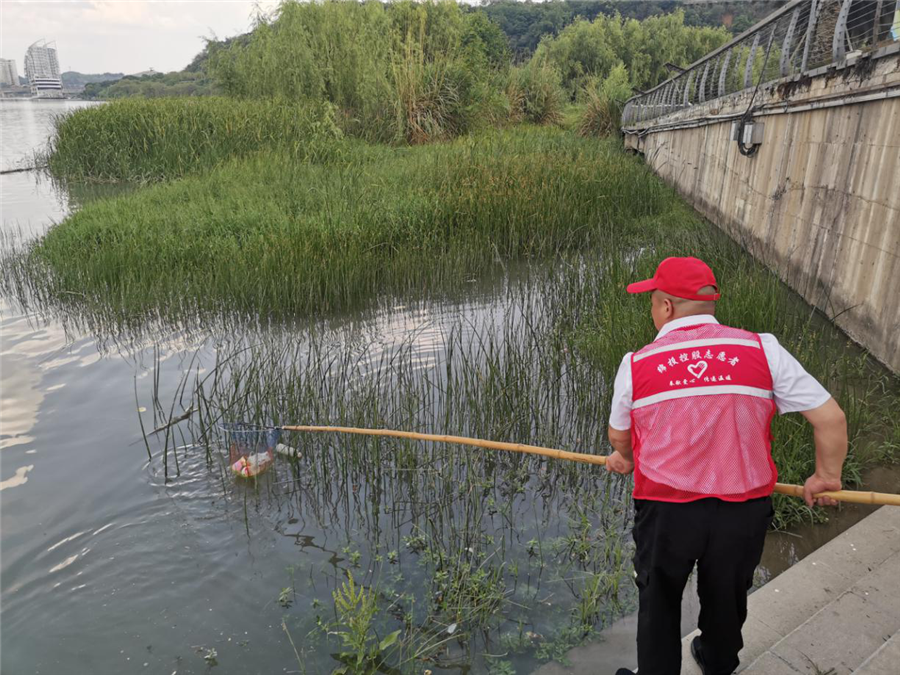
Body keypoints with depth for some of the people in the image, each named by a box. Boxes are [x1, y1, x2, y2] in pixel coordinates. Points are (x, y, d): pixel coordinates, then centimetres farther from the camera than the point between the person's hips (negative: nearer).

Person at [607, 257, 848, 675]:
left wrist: (628, 462, 31)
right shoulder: (762, 350, -8)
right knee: (726, 597, 27)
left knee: (658, 603, 20)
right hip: (743, 510, 3)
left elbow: (618, 437, 8)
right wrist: (826, 477, 11)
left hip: (665, 509, -2)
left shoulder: (636, 365, -8)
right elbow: (830, 417, -6)